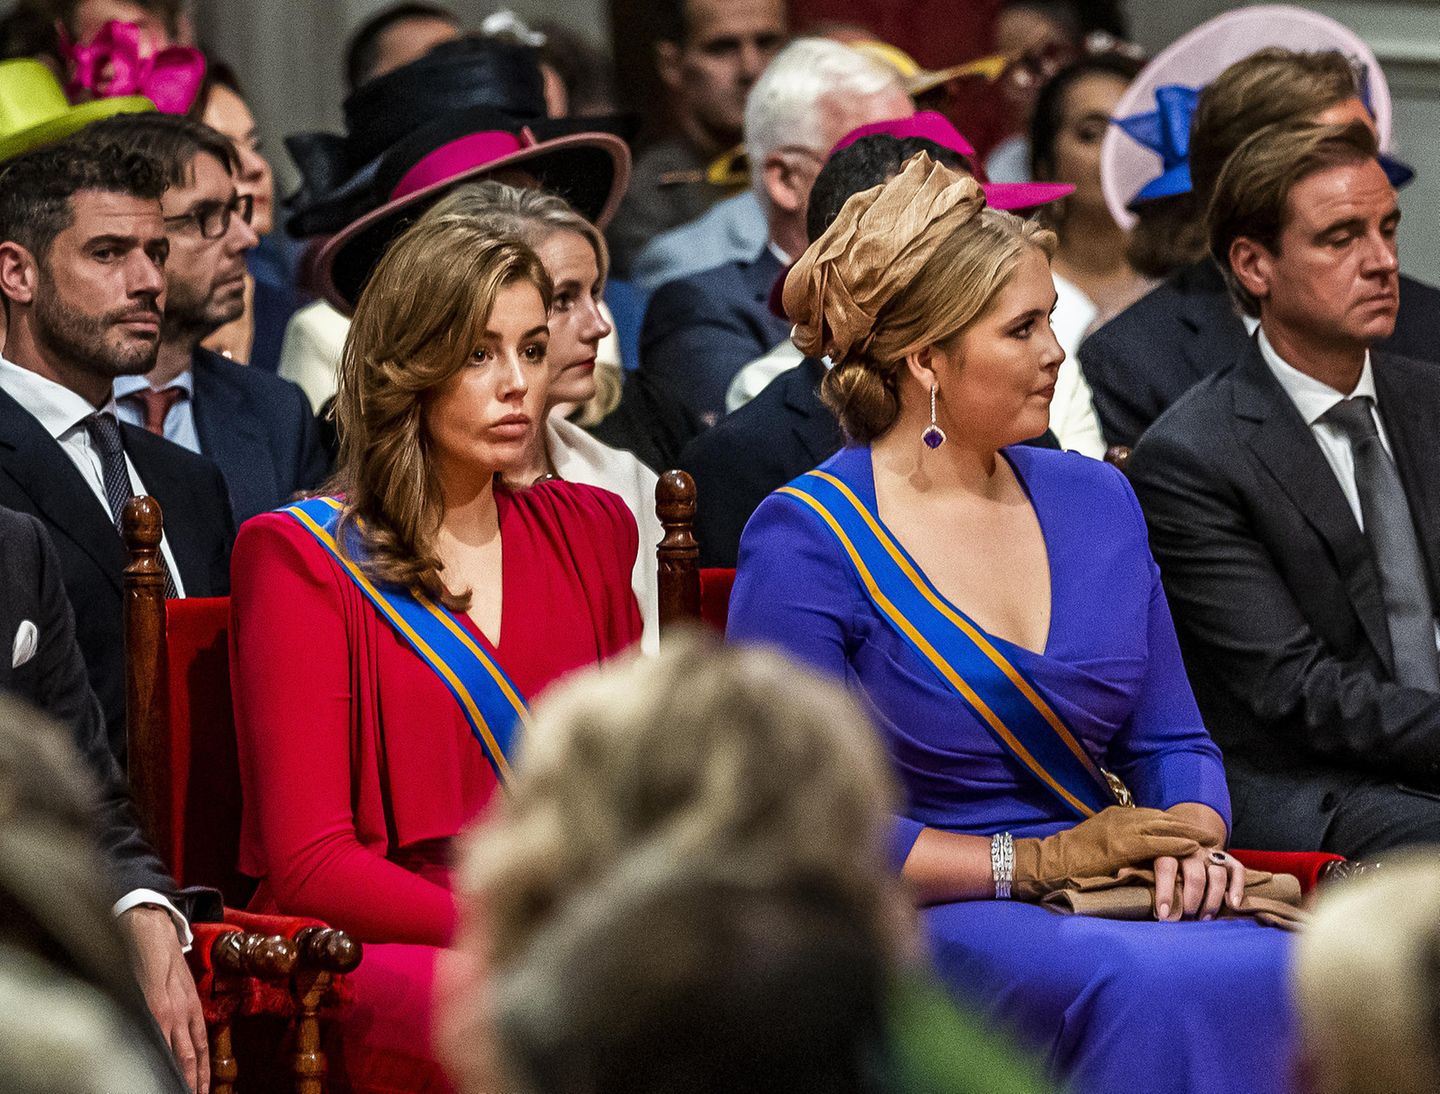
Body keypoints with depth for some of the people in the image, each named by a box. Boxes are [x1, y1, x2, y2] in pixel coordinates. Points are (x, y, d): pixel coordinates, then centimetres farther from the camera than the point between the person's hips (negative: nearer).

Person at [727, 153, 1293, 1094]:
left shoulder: (1095, 499, 15)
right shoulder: (805, 541, -5)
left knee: (1301, 967, -30)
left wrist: (1191, 842, -5)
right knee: (1142, 985, -38)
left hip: (1116, 905, 5)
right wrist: (1036, 863, -14)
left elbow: (1172, 739, 19)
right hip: (920, 917, -5)